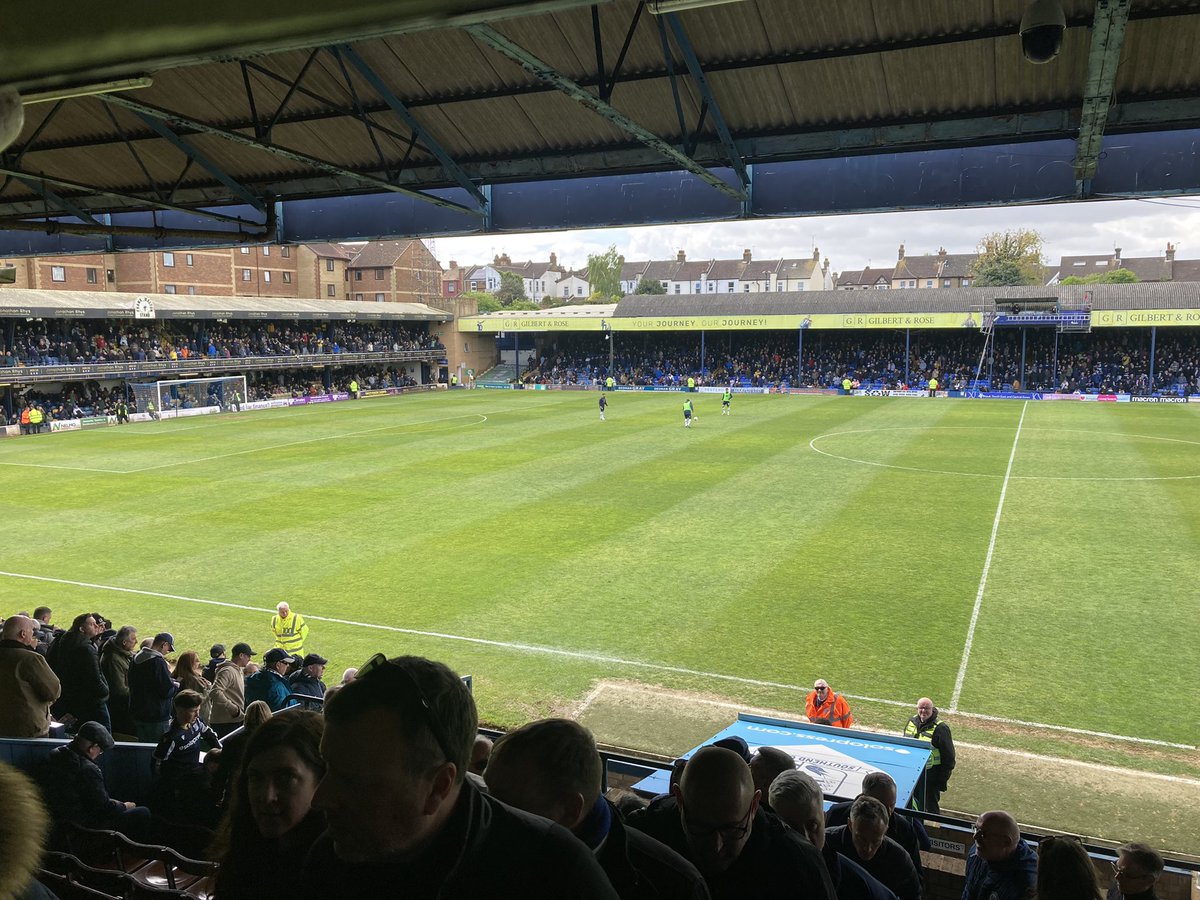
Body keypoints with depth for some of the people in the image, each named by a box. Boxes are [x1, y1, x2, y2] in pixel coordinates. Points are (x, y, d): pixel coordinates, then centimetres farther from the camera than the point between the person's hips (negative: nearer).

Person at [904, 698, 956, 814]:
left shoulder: (940, 729, -16)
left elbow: (948, 757, -12)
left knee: (930, 807, 6)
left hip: (930, 776, -6)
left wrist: (942, 780, -11)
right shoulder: (912, 722, 3)